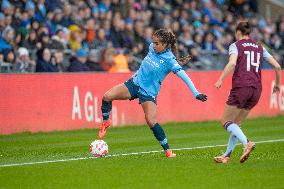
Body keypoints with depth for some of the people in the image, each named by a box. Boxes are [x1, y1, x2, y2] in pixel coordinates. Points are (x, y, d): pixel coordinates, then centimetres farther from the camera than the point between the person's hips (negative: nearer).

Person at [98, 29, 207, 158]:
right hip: (135, 83, 5)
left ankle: (167, 150, -5)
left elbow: (184, 76, -24)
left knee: (151, 121, -18)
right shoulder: (152, 48, -2)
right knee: (107, 97, -10)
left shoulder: (169, 60, -19)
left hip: (149, 92, -5)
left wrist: (196, 93, -30)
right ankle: (105, 122, 16)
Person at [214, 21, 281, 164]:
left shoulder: (235, 46, 3)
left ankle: (247, 143, -23)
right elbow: (277, 66, 14)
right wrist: (277, 84, 27)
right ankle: (227, 156, 11)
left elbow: (232, 63, -18)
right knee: (236, 124, 15)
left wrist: (220, 79, -18)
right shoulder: (259, 48, 18)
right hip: (256, 89, 6)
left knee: (226, 121, 0)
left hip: (241, 87, -6)